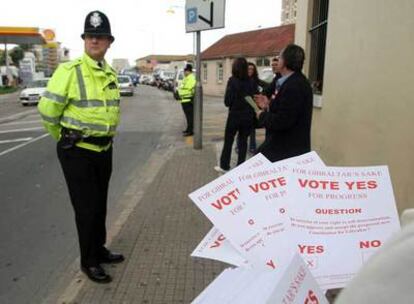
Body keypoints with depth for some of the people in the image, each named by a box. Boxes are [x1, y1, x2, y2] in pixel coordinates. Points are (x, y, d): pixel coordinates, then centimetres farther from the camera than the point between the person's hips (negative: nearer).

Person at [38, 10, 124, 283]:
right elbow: (48, 109, -11)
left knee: (100, 204, 17)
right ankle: (89, 261, 20)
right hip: (77, 151, -6)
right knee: (86, 207, 2)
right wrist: (65, 139, 2)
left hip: (104, 149, 7)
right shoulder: (69, 70, -14)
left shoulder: (111, 74, 7)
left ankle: (99, 250, 36)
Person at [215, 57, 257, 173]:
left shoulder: (232, 81, -12)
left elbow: (227, 101, -12)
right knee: (243, 141, 12)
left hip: (234, 116, -3)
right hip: (248, 116, 3)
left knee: (228, 141, 10)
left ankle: (224, 166, 16)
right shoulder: (252, 82, -1)